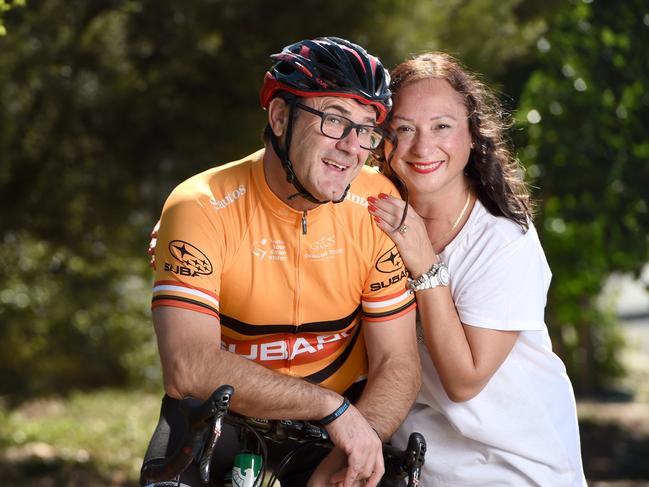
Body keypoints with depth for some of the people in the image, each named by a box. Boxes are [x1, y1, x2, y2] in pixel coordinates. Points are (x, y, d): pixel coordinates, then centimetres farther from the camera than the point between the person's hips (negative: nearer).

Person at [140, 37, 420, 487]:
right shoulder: (202, 209, -20)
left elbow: (398, 364, -11)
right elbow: (189, 368, -30)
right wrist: (332, 406, -33)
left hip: (342, 410, 3)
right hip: (220, 414, -2)